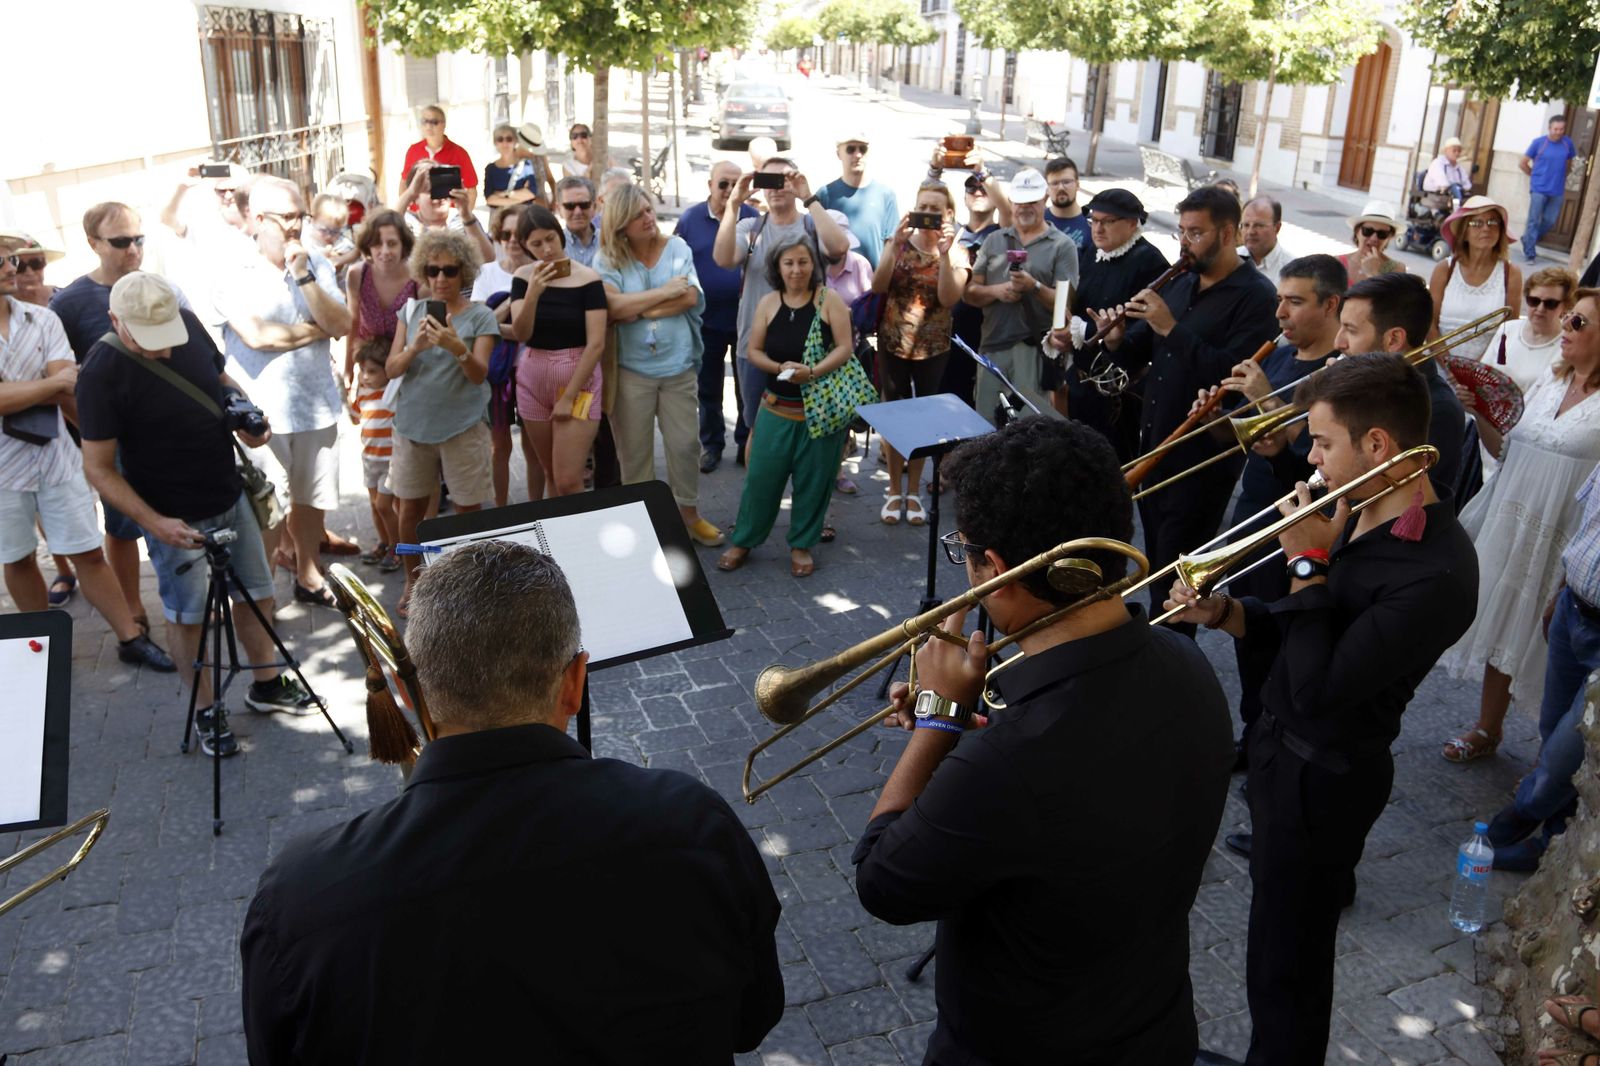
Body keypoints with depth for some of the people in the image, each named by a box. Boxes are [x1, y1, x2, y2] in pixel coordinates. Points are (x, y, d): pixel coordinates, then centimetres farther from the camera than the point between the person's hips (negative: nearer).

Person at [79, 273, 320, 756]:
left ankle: (266, 684, 37)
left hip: (231, 497, 6)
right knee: (187, 615, 10)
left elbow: (222, 378, 12)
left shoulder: (189, 323, -8)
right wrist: (155, 523, -27)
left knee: (256, 593, 17)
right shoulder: (101, 373, -22)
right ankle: (205, 710, 28)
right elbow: (98, 468, -18)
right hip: (174, 517, -6)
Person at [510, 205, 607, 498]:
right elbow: (521, 334, -8)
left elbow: (596, 343, -13)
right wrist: (533, 293, -24)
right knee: (552, 476, 13)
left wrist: (568, 397, -14)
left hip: (577, 380, -4)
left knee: (568, 482, -9)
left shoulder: (587, 278, -10)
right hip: (532, 380, 4)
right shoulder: (523, 276, 2)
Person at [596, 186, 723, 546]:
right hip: (631, 369, -1)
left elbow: (690, 297, -10)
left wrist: (638, 309, -11)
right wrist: (665, 292, -14)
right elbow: (614, 307, -17)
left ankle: (689, 513, 26)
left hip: (678, 365, 1)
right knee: (634, 448, 9)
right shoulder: (608, 259, -4)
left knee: (684, 443, 9)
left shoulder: (676, 247, 1)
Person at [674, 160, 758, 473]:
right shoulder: (690, 219, -2)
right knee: (708, 387, 12)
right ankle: (711, 443, 27)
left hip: (747, 318, -1)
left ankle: (747, 442, 25)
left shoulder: (753, 217, -4)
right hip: (705, 319, 1)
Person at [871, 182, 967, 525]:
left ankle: (913, 491, 21)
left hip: (933, 348, 0)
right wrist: (896, 243, -23)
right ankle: (894, 491, 17)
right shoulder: (898, 243, -1)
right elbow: (878, 286, -14)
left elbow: (948, 298, -18)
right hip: (893, 343, 0)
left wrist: (944, 253, -26)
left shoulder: (957, 253, -3)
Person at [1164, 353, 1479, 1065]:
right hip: (1281, 744, 9)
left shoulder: (1436, 571, -28)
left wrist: (1308, 565, -22)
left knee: (1284, 967, 5)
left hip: (1320, 779, -9)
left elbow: (1316, 690, -29)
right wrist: (1222, 614, -9)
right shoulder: (1361, 515, 0)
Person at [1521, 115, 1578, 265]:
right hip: (1539, 189, -3)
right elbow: (1522, 163, 2)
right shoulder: (1538, 142, -6)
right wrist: (1534, 175, 7)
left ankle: (1528, 240, 30)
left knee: (1550, 222, 7)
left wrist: (1561, 176, 11)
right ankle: (1529, 254, 6)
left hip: (1557, 191, 3)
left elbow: (1569, 163, 19)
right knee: (1534, 221, -1)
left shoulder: (1568, 143, 2)